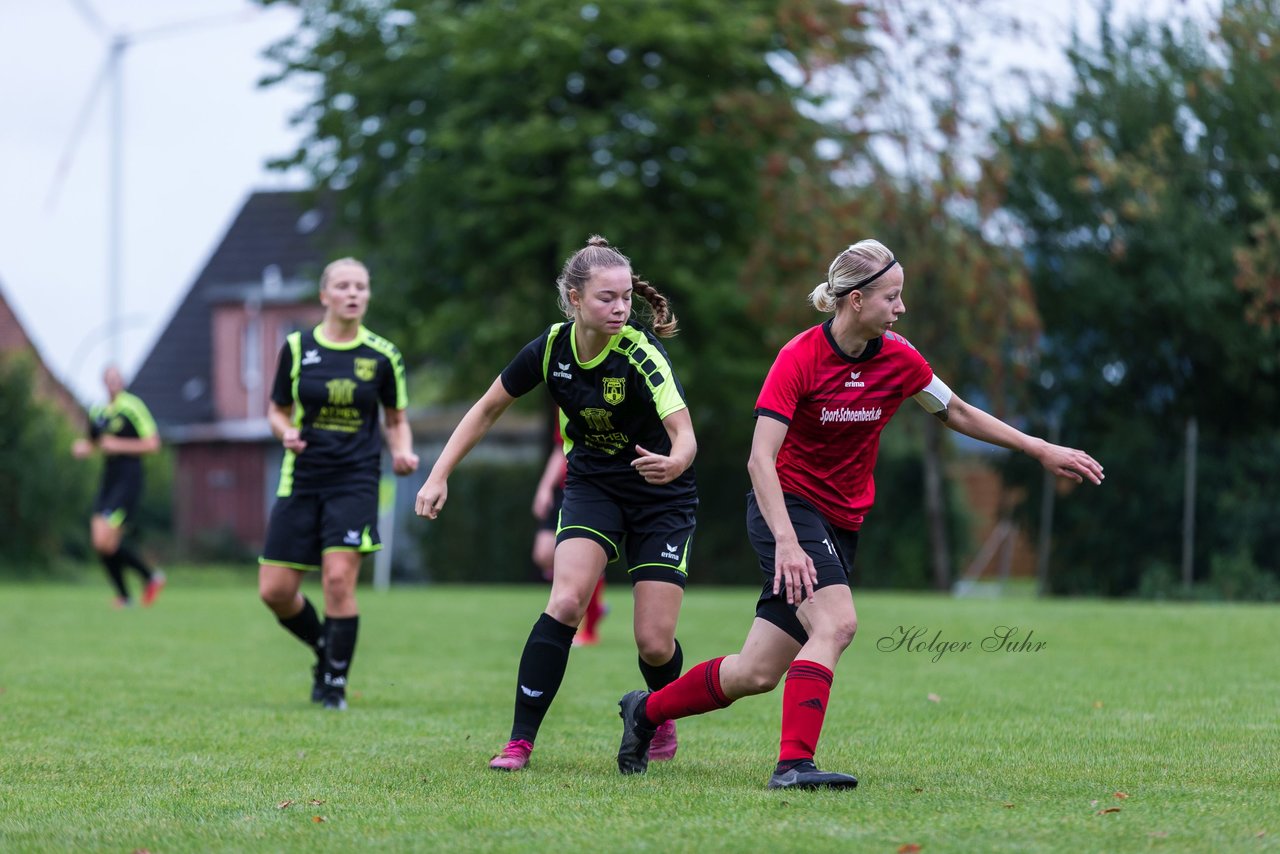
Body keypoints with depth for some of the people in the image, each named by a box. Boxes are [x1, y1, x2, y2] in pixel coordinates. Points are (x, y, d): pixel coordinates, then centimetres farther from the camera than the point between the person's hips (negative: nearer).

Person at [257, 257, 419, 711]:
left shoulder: (382, 355, 1)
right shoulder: (297, 347, 2)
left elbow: (397, 419, 12)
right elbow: (277, 411, 11)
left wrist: (403, 452, -8)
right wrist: (286, 432, -11)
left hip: (355, 481, -2)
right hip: (302, 478, 2)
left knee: (339, 578, -17)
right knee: (274, 589, -2)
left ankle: (335, 683, -1)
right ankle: (325, 650, 27)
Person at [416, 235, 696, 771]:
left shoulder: (642, 355, -24)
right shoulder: (552, 349, -13)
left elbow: (684, 434, -37)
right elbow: (487, 410, 2)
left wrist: (674, 462, -60)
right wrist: (439, 476, -3)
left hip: (661, 498, -2)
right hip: (592, 484, 2)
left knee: (654, 642, -8)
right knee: (566, 603, -22)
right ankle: (520, 741, -15)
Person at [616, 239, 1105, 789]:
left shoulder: (898, 359, -2)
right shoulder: (800, 357, -18)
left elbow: (955, 413, 16)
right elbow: (760, 459, -24)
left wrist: (1041, 451, 13)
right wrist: (786, 541, -36)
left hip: (841, 523, 6)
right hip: (787, 506, -6)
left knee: (759, 672, 2)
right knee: (837, 621, -29)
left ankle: (645, 710, 23)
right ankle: (794, 763, -31)